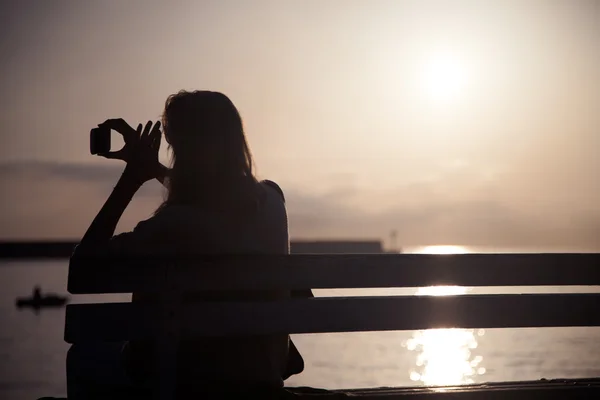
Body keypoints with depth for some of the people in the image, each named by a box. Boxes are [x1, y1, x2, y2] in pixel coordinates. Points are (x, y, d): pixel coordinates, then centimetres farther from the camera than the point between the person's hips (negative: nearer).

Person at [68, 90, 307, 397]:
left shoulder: (174, 225, -27)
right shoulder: (270, 202, -6)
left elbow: (84, 263, -15)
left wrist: (131, 179, -13)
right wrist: (152, 167, 17)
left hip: (192, 379, -7)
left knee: (84, 356, 21)